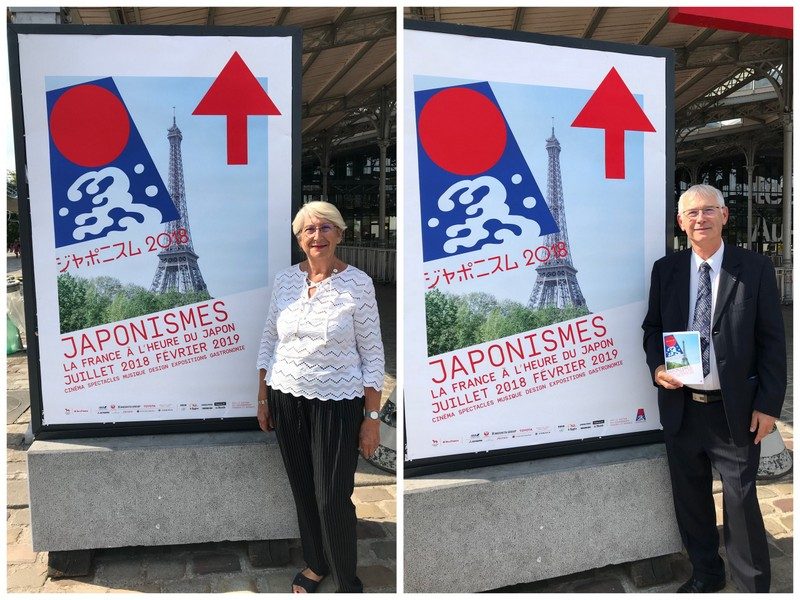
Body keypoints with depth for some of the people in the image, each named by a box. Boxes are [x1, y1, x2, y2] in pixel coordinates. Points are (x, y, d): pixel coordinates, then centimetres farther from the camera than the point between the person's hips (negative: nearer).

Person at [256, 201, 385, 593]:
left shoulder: (358, 283, -10)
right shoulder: (284, 280, 1)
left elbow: (372, 354, -8)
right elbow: (269, 341, 10)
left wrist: (372, 417, -9)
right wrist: (262, 399, 10)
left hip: (337, 403, -4)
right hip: (286, 398, 4)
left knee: (333, 498, 1)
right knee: (302, 489, 16)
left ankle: (347, 581, 25)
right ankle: (316, 563, 40)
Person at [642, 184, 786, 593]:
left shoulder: (755, 269, -4)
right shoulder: (665, 270, 4)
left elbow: (772, 341, -4)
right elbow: (653, 327, 11)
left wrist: (768, 405, -8)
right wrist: (656, 366, -8)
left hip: (735, 410, -3)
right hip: (681, 408, 3)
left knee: (741, 504, 5)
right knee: (690, 500, 16)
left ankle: (753, 587, 24)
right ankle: (705, 574, 37)